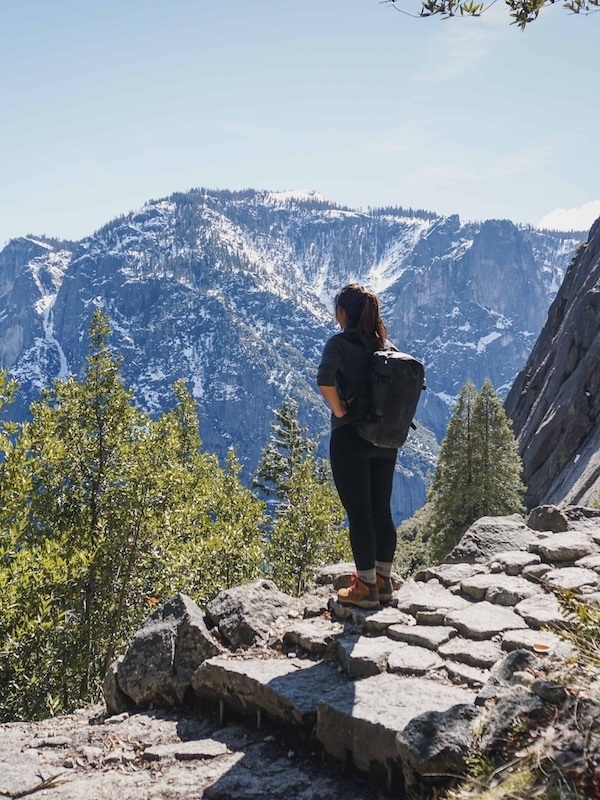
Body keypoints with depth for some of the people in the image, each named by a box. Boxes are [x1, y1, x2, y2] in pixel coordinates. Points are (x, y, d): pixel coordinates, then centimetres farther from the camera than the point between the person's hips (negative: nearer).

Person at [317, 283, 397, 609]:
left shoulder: (340, 343, -11)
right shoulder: (385, 344, 8)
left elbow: (325, 381, -28)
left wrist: (340, 411, -14)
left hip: (350, 438, -6)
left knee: (359, 514, 2)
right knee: (382, 511, 14)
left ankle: (366, 588, 11)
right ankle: (383, 581, 25)